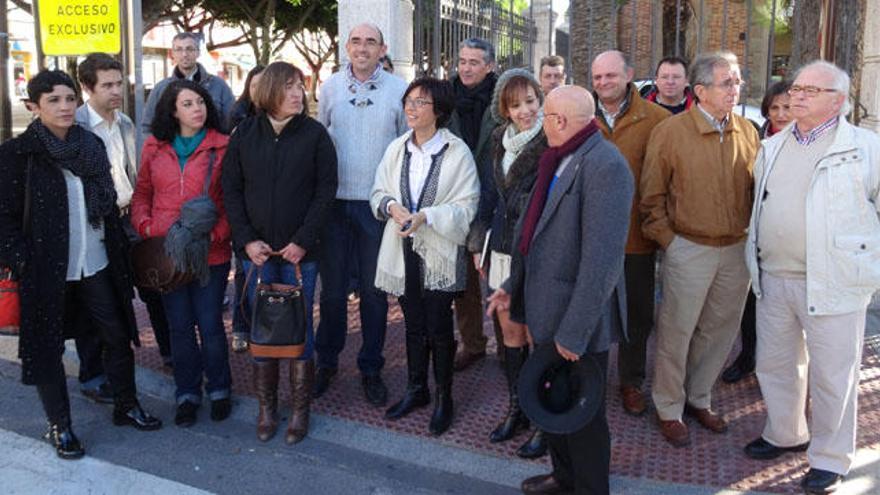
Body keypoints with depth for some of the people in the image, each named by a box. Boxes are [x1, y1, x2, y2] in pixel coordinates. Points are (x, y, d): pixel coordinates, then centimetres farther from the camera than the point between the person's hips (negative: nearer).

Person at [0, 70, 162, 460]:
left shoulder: (91, 145, 5)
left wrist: (119, 250, 8)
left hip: (97, 266, 5)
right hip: (47, 270, -4)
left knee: (118, 335, 12)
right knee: (48, 347, 8)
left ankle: (126, 406, 31)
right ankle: (59, 427, 25)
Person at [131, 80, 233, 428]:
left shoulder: (222, 147, -4)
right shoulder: (154, 148, 6)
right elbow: (142, 194, 13)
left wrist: (216, 234, -16)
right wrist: (145, 226, -3)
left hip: (210, 253, -3)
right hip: (167, 251, 3)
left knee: (210, 324, 4)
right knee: (180, 326, 12)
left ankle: (219, 390, 26)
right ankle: (187, 394, 28)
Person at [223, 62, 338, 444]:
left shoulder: (314, 133, -1)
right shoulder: (245, 133, 4)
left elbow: (326, 189, -4)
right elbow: (231, 189, 4)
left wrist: (303, 240, -11)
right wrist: (246, 240, -7)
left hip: (299, 252, -2)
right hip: (256, 251, 2)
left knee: (299, 329, 4)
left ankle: (300, 410, 17)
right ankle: (266, 408, 22)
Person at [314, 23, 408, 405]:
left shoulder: (398, 89, -1)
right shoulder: (330, 87, 4)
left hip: (378, 202, -1)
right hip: (334, 199, 1)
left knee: (374, 289, 8)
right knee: (332, 287, 10)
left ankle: (371, 367, 22)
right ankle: (326, 361, 26)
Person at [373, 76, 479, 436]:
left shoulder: (457, 152, -10)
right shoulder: (397, 148, 5)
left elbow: (466, 206, -12)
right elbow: (378, 193, 9)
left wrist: (426, 216, -23)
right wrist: (392, 206, -13)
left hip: (439, 252, -4)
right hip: (403, 250, 4)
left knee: (439, 328, 4)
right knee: (413, 324, 16)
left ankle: (443, 399, 21)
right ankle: (416, 390, 33)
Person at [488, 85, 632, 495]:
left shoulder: (604, 166, -21)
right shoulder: (561, 159, 7)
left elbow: (601, 259, -25)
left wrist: (574, 331, -23)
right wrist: (513, 286, 13)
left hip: (577, 322, -8)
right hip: (548, 307, 9)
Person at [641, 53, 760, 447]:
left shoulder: (747, 132, 3)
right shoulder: (670, 132, -9)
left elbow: (754, 189, 11)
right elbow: (652, 196, -5)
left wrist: (750, 237, 5)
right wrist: (668, 240, -8)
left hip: (737, 249, 5)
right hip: (690, 249, -4)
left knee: (719, 331, 16)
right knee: (677, 331, 5)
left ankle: (699, 399, 35)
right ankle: (669, 410, 23)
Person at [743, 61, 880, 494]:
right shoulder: (773, 147, 12)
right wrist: (755, 260, 19)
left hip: (833, 282, -5)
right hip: (773, 277, 6)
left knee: (832, 375, 4)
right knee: (774, 363, 17)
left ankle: (830, 458, 22)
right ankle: (785, 434, 38)